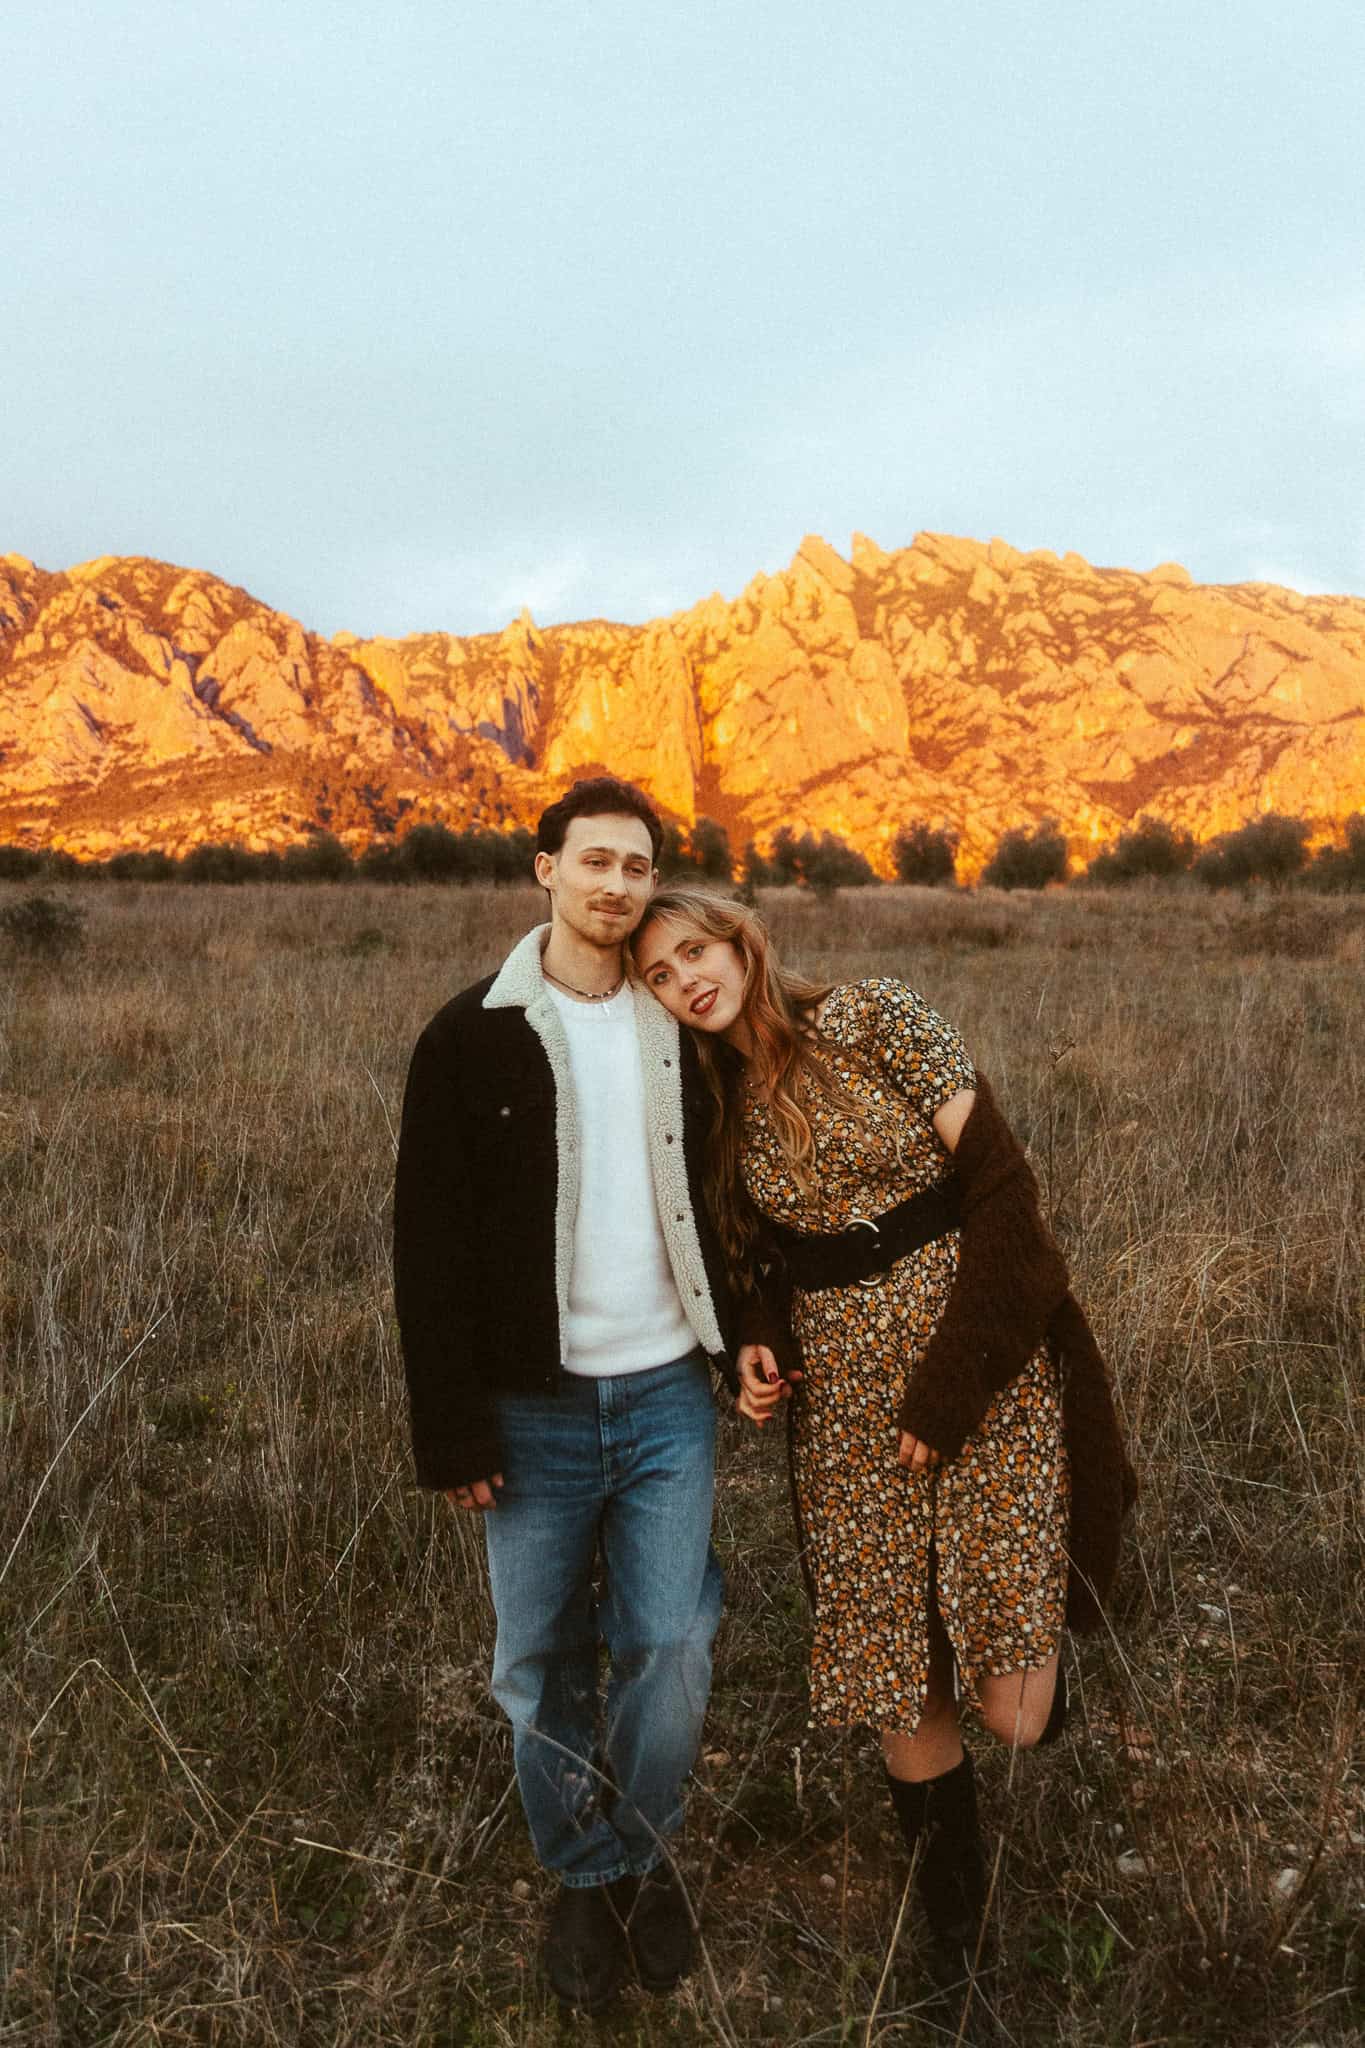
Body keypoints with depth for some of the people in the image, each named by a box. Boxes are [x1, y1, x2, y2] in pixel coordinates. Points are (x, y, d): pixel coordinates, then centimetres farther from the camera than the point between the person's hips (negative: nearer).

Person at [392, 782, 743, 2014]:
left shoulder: (682, 1029, 3)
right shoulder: (472, 1038, -5)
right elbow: (429, 1247, -6)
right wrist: (451, 1432, -8)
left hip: (668, 1396, 2)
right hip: (534, 1407, -1)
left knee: (670, 1650, 5)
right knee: (541, 1663, 10)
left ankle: (647, 1855, 32)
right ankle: (584, 1875, 34)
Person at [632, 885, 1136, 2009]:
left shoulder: (871, 1017, -6)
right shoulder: (725, 1110, 10)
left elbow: (999, 1184, -10)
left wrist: (952, 1381, -14)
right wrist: (763, 1351, -1)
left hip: (985, 1369, -4)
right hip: (847, 1399, 4)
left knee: (1012, 1708, -7)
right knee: (898, 1680, 7)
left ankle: (1040, 1662, 30)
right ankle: (957, 1926, 31)